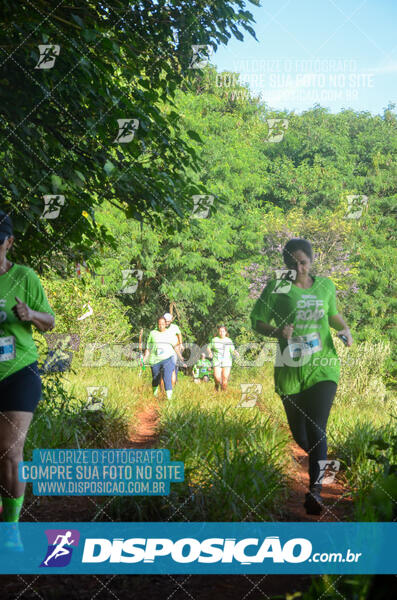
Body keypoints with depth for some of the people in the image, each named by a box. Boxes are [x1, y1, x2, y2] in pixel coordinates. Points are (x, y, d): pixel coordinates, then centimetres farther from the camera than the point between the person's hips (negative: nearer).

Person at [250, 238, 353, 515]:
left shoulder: (326, 285, 6)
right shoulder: (276, 288, -3)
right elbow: (257, 320, 0)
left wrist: (344, 328, 2)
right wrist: (276, 331, -19)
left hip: (323, 368, 0)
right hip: (290, 370, 0)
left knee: (316, 429, -15)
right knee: (298, 431, 13)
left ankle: (316, 490, -19)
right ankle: (317, 467, 44)